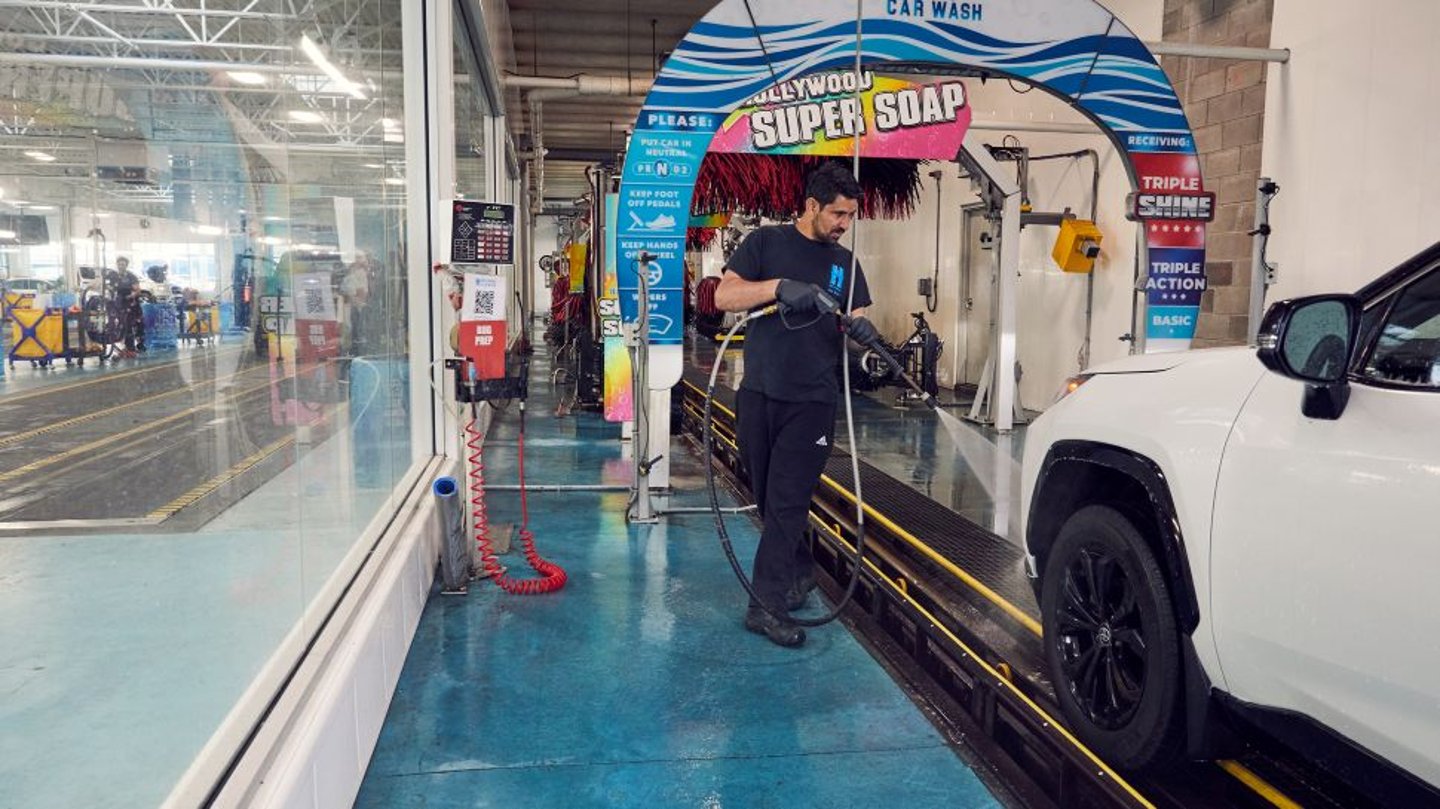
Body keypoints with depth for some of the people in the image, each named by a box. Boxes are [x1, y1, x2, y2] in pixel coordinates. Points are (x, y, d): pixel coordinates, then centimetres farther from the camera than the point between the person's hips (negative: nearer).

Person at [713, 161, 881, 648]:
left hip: (812, 400, 0)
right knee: (766, 497, 10)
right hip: (759, 392, 0)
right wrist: (779, 286, -20)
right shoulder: (766, 243, 2)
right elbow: (724, 296, -6)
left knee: (787, 502, -5)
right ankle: (801, 571, 31)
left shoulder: (845, 263, 12)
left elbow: (856, 320, 12)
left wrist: (863, 330, -12)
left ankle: (766, 604, -1)